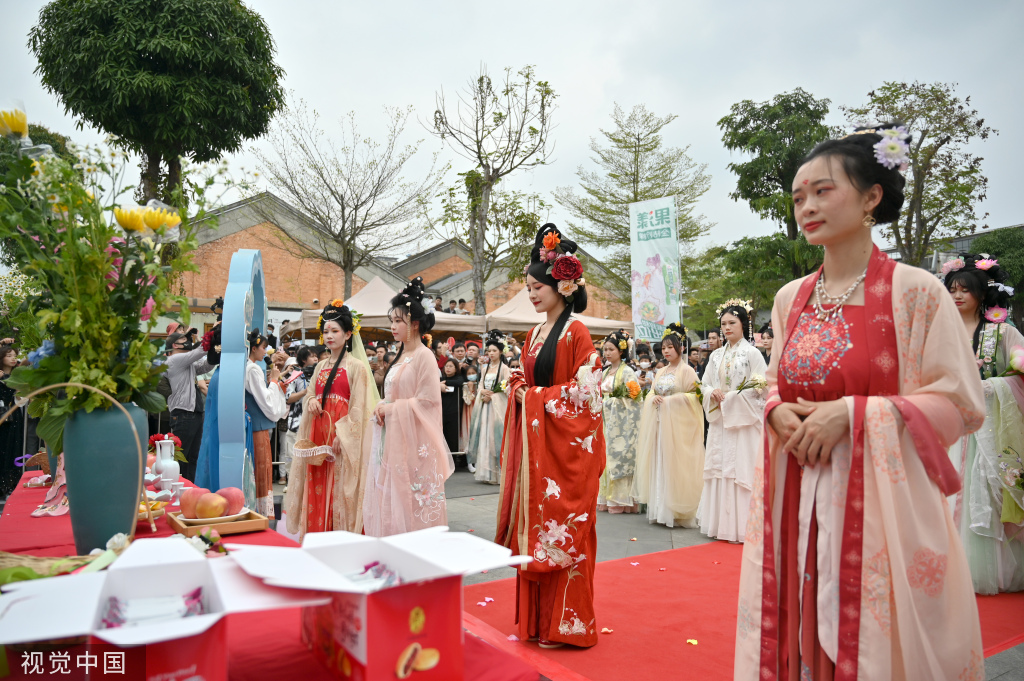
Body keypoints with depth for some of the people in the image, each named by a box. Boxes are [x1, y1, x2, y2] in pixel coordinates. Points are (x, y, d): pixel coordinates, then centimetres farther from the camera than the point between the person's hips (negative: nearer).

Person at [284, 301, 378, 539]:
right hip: (318, 435, 6)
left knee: (340, 490, -4)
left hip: (343, 438, -6)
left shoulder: (356, 366, -6)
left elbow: (359, 408, -11)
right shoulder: (320, 367, 14)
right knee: (317, 489, 7)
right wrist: (311, 401, -2)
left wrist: (340, 435, -17)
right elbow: (309, 395, 22)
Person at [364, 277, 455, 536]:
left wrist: (392, 408, -12)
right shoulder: (400, 356, 14)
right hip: (393, 438, 8)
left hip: (413, 442, -8)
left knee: (412, 500, -3)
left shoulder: (424, 356, -11)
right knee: (391, 498, 10)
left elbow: (428, 401, -17)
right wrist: (382, 408, 3)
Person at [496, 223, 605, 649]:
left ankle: (567, 625, 15)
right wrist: (520, 386, 0)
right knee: (534, 528, 11)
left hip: (567, 444, -7)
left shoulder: (575, 332, -10)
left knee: (564, 531, 1)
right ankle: (537, 620, 23)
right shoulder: (535, 334, 14)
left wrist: (538, 397, -12)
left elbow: (586, 391, -14)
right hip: (535, 442, 8)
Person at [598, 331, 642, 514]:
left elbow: (633, 397, -11)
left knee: (619, 457, -5)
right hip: (606, 419, 7)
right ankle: (607, 498, 12)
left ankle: (621, 500, 2)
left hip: (621, 421, -7)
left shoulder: (627, 372, -6)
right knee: (606, 456, 6)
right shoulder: (606, 372, 15)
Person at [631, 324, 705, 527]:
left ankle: (678, 512, 1)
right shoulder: (661, 372, 17)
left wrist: (671, 400, -15)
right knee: (658, 464, 5)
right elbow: (650, 393, 19)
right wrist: (654, 398, -4)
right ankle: (660, 509, 12)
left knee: (675, 463, -6)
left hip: (678, 425, -6)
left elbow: (694, 396, -10)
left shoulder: (687, 371, -3)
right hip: (658, 424, 6)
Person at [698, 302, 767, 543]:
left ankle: (740, 525, 1)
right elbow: (704, 385, 15)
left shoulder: (752, 353, -3)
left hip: (743, 421, -5)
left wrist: (730, 397, -13)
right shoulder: (716, 355, 13)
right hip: (719, 421, 5)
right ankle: (720, 523, 12)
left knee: (740, 468, -6)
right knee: (719, 468, 5)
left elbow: (759, 388, -9)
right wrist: (713, 392, -7)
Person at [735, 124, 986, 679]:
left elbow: (959, 403, -8)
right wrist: (779, 413, -5)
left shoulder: (915, 291, -8)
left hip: (880, 503, -4)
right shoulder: (791, 299, 7)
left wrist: (850, 413, -17)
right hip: (795, 503, 4)